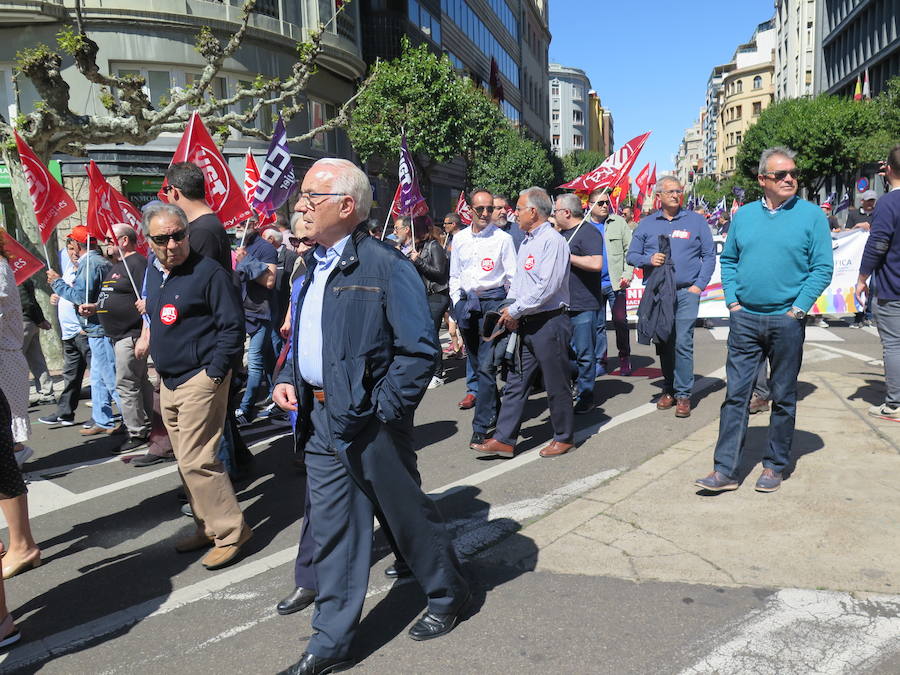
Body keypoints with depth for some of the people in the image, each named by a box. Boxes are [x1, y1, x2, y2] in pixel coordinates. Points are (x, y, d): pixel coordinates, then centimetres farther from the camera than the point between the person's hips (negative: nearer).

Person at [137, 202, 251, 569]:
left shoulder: (209, 272, -14)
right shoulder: (153, 271, 11)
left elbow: (232, 326, -15)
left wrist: (214, 374, -18)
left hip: (200, 380, -9)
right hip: (168, 381, 9)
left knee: (196, 461, -11)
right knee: (187, 460, 14)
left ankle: (231, 531, 2)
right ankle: (208, 528, 26)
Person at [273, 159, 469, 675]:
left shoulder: (386, 266, -15)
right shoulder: (314, 268, 10)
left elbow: (420, 350, -16)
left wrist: (382, 409, -20)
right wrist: (288, 378, 5)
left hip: (370, 422, -7)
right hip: (320, 421, 7)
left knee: (408, 514, 12)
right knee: (332, 527, 13)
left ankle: (449, 595, 39)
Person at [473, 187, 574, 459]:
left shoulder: (553, 241, -12)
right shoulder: (526, 242, 16)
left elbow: (547, 286, -20)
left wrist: (515, 310, -14)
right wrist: (511, 308, 3)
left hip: (550, 322, -9)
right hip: (526, 324, 9)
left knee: (556, 384, 4)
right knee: (515, 383, 7)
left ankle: (564, 438, 19)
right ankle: (504, 439, 12)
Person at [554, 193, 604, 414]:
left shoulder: (588, 232, -10)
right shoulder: (561, 234, 18)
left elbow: (596, 264, -24)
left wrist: (566, 255, -17)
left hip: (583, 305, -9)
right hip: (562, 304, 9)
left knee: (584, 353, -1)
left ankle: (585, 396, 10)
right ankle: (579, 382, 32)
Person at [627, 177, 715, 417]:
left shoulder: (696, 221, 8)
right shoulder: (647, 224, 11)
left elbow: (709, 255, 7)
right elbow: (631, 255, 11)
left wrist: (699, 285, -3)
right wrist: (649, 259, -10)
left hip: (686, 292, -2)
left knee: (683, 343, -9)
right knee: (663, 344, 7)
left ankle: (683, 394, -1)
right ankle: (669, 389, 19)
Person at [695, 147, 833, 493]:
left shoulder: (811, 215, -1)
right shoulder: (743, 215, 8)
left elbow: (822, 267, -4)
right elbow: (728, 260, 13)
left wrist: (797, 309, -11)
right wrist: (732, 301, 2)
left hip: (786, 321, -2)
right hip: (745, 319, 2)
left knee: (783, 398, 9)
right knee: (735, 393, 1)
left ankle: (775, 466, 23)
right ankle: (726, 470, 6)